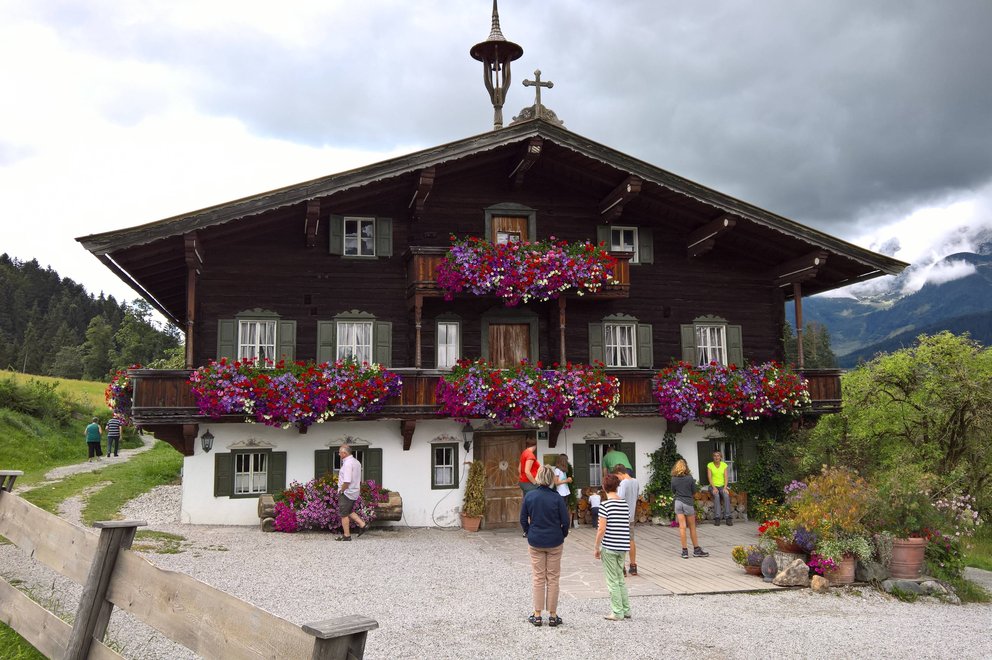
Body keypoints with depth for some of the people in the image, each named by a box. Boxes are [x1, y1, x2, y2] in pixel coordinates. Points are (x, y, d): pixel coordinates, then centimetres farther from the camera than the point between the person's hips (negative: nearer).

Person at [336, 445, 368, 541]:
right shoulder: (356, 462, 11)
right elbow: (359, 480, 17)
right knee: (349, 511, 22)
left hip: (347, 492, -10)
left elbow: (347, 481, -28)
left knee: (344, 514, 1)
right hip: (355, 492, 10)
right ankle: (362, 525, 14)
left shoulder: (347, 464, -21)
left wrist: (341, 491, -15)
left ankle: (346, 535, 6)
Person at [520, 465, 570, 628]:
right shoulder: (557, 498, -12)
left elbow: (523, 520, 0)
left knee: (538, 578, 10)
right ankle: (553, 616, 14)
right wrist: (562, 535, 9)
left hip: (535, 542, 2)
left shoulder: (529, 496, -7)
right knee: (552, 579, 8)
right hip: (554, 542, -1)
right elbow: (565, 521, -8)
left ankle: (537, 615, 14)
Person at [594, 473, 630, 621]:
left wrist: (596, 548, -6)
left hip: (609, 547, -6)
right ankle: (626, 610, 22)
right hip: (623, 547, 6)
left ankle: (617, 613, 10)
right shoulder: (625, 503, 5)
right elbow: (628, 525, 10)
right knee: (620, 578, 18)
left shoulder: (605, 505, -13)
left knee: (612, 580, 4)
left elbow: (602, 529, -15)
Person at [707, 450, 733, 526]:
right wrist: (714, 488, -17)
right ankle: (717, 518, -33)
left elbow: (726, 477, 1)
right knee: (716, 496, -33)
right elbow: (710, 478, -5)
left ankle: (728, 517, -29)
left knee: (726, 495, -30)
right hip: (713, 486, -1)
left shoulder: (724, 465, 7)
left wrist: (725, 487, -13)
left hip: (722, 485, 2)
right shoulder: (709, 465, 1)